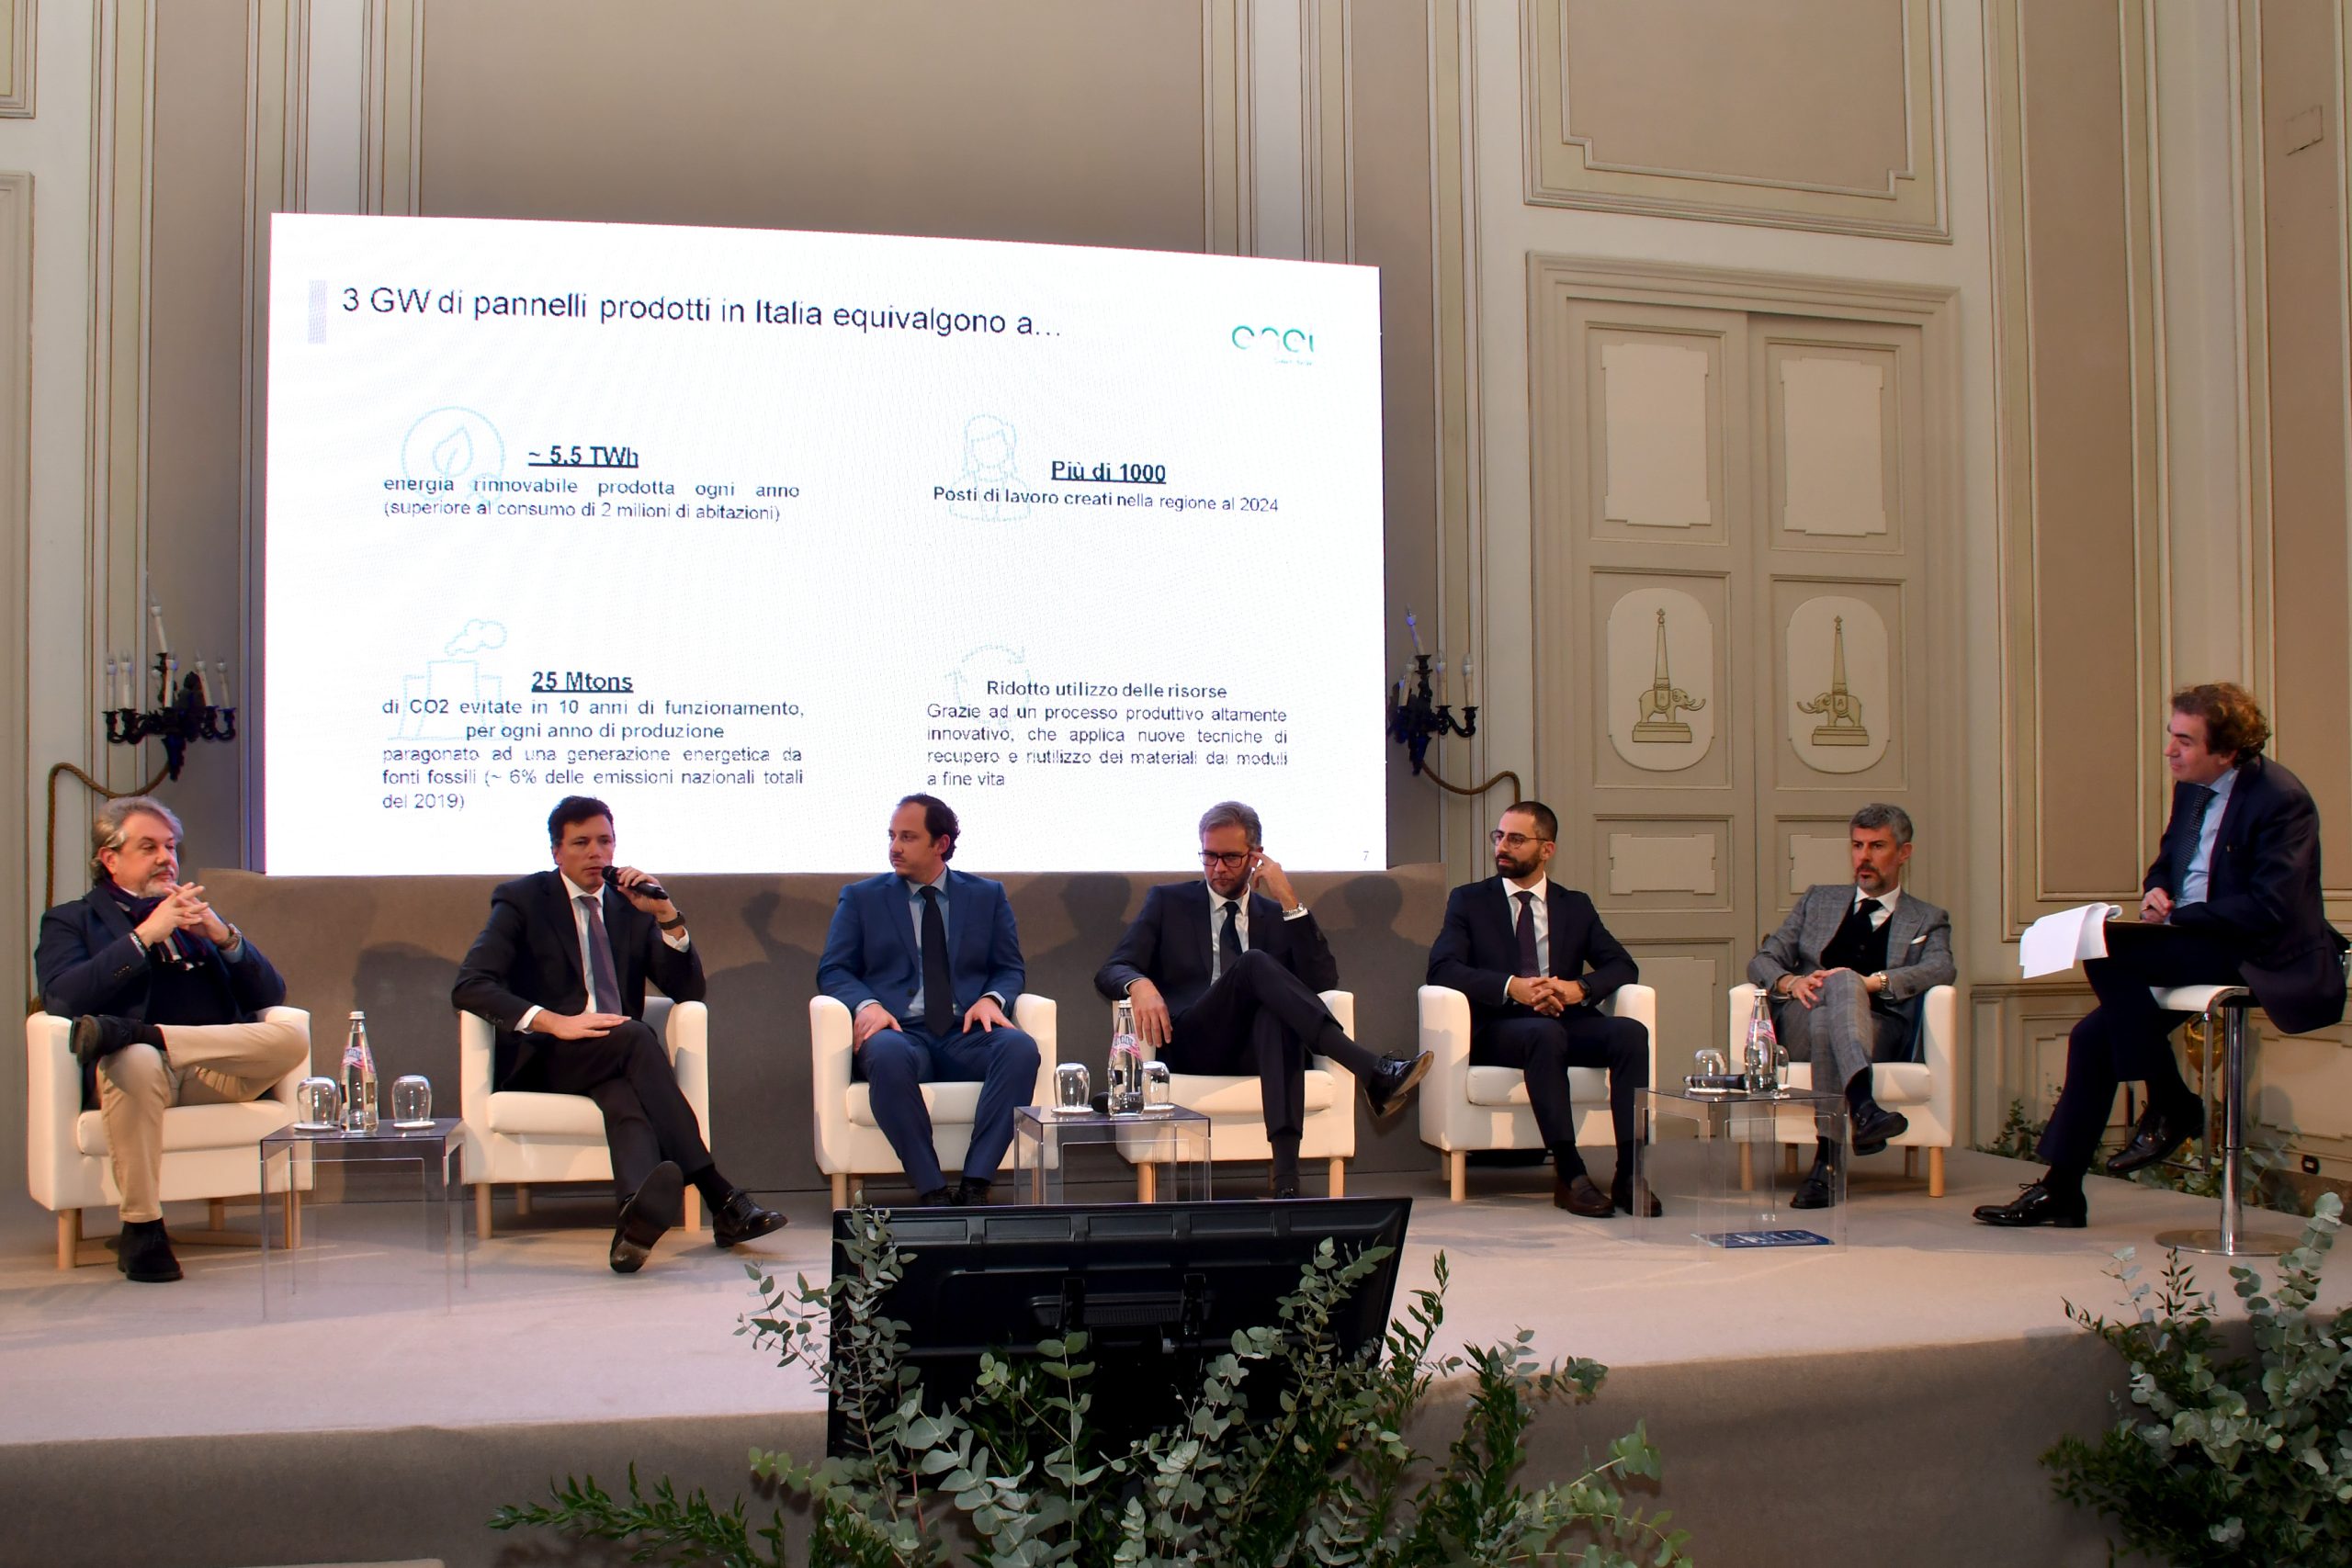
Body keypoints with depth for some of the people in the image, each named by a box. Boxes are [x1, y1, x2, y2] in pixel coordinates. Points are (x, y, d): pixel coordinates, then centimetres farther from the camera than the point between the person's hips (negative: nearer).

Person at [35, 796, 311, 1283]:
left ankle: (127, 1032, -31)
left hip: (214, 1070, 3)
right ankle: (141, 1229, -30)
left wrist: (224, 937, 2)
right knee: (136, 1063, -39)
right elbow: (64, 997, -5)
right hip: (137, 1069, -3)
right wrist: (145, 935, -9)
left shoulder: (196, 914, 28)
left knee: (292, 1038, -26)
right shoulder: (71, 921, 17)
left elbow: (270, 994, 20)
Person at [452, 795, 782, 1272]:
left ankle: (639, 1215, -64)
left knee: (624, 1091, -36)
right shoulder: (522, 900, 7)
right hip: (543, 1060, -3)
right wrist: (554, 1022, -21)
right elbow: (469, 986, -7)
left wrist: (666, 915, -2)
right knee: (634, 1036, -34)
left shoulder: (632, 906, 18)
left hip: (617, 1055, 3)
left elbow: (688, 991, 13)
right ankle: (721, 1200, -41)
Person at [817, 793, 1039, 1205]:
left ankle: (976, 1184, -32)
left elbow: (1010, 969, 16)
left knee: (1020, 1048, -32)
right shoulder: (861, 898, 15)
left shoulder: (987, 896, 18)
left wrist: (991, 999, -8)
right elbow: (833, 970, 9)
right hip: (900, 1031, -1)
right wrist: (866, 1004, -13)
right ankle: (931, 1190, -34)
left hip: (966, 1034, 1)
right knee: (887, 1054, -39)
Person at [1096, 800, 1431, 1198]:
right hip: (1190, 1047, -2)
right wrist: (1140, 984, -19)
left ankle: (1286, 1180, -50)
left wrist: (1289, 902, -1)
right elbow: (1110, 971, 6)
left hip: (1257, 1046, 2)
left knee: (1277, 1007, -37)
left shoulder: (1276, 916, 21)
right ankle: (1373, 1074, -41)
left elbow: (1323, 982, 6)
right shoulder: (1168, 901, 16)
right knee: (1256, 963, -29)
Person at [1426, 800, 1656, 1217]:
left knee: (1631, 1032, -27)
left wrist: (1579, 988, -13)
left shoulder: (1575, 906, 20)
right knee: (1546, 1033, -37)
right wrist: (1512, 987, -20)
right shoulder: (1468, 900, 11)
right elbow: (1442, 968, -5)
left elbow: (1623, 966, 10)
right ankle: (1568, 1174, -35)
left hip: (1569, 1022, 3)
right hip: (1498, 1029, -3)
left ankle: (1629, 1172, -29)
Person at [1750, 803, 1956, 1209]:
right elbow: (1762, 960, 19)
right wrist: (1791, 982, -7)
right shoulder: (1820, 899, 30)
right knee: (1841, 982, -35)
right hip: (1801, 1026, 1)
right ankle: (1862, 1107, -63)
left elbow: (1939, 970, -1)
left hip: (1878, 1031, -1)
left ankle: (1827, 1160, -53)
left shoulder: (1927, 920, 23)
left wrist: (1870, 982, -19)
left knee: (1843, 989, -38)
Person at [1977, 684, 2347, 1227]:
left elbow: (2270, 909, -22)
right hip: (2193, 942, 8)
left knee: (2106, 946, -26)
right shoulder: (2191, 789, 8)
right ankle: (2060, 1188, 3)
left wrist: (2176, 917, -20)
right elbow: (2164, 864, 22)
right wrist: (2155, 893, -2)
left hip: (2257, 957, -8)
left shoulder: (2281, 799, -16)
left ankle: (2172, 1106, -11)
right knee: (2092, 1036, -5)